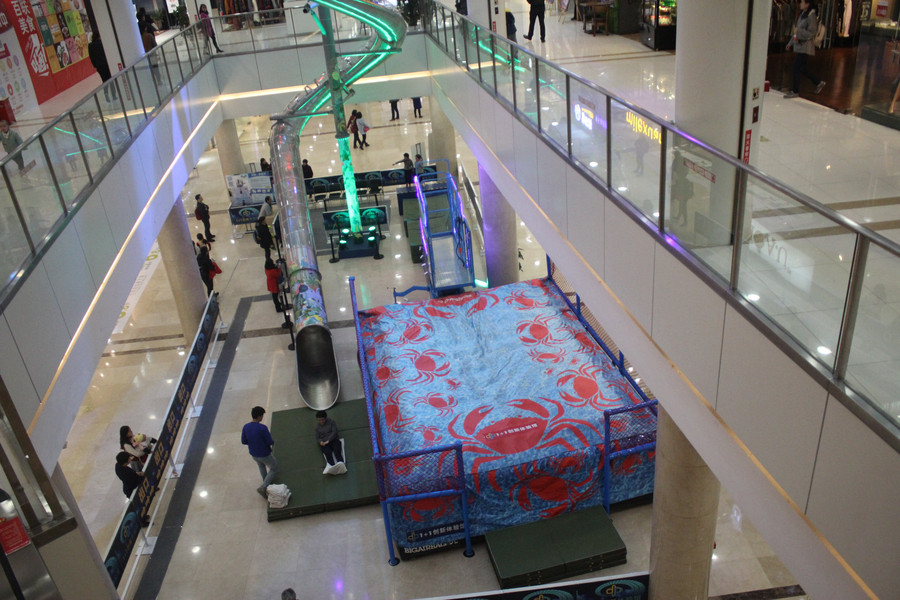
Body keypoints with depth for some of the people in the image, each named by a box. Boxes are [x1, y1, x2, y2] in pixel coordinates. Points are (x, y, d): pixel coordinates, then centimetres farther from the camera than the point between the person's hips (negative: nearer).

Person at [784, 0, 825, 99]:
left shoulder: (811, 16, -14)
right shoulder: (802, 15, 13)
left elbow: (811, 33, -17)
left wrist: (798, 31, -20)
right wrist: (791, 42, 20)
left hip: (805, 47, -9)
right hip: (799, 46, 9)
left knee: (796, 69, -7)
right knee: (802, 69, 14)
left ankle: (795, 91, 2)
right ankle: (819, 82, 28)